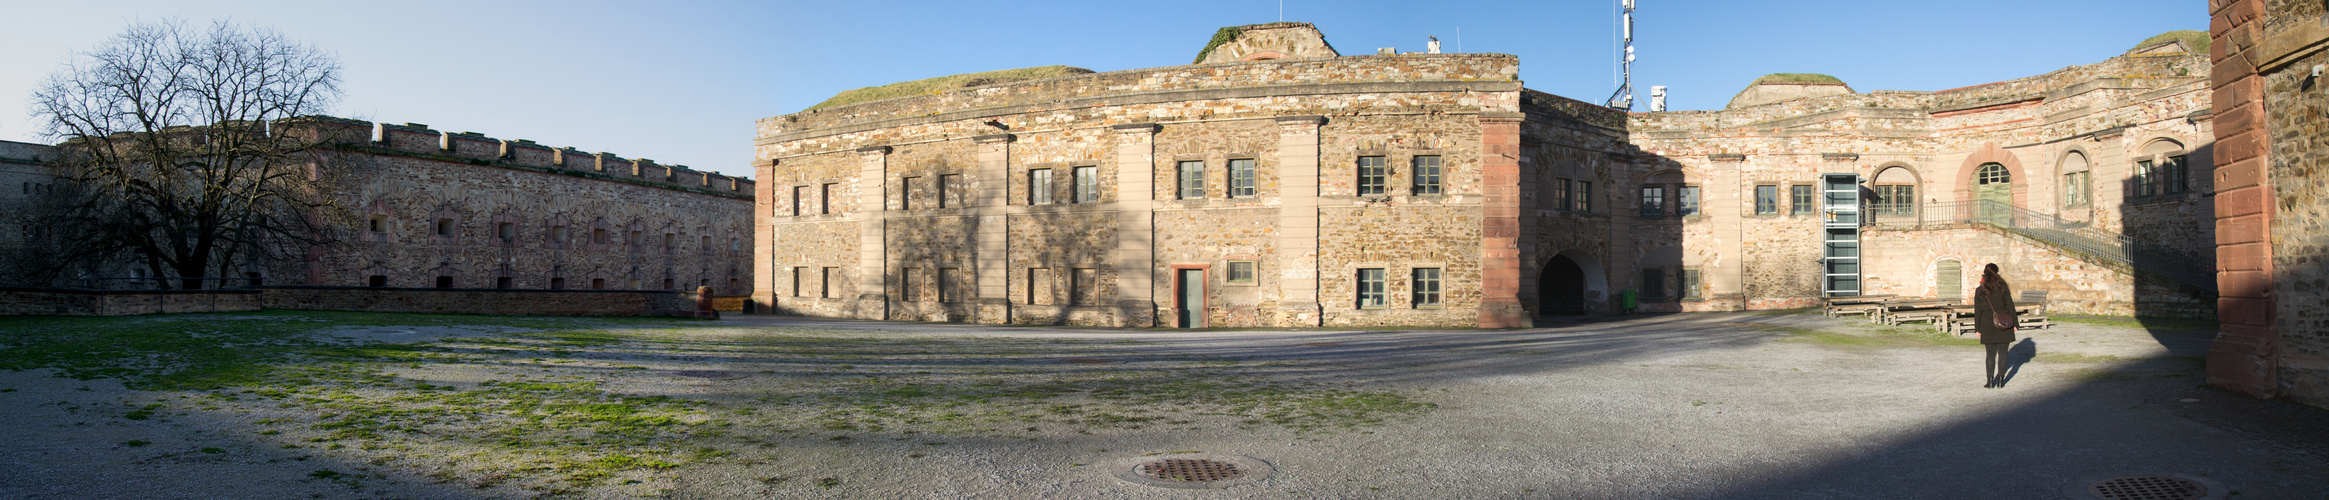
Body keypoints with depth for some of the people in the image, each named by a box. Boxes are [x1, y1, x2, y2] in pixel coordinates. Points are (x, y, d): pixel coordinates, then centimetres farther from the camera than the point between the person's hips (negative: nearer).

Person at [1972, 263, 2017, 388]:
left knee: (1990, 354, 6)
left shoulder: (1979, 291, -2)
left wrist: (1978, 329, 7)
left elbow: (1977, 311, 1)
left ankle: (1990, 382, 4)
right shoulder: (2003, 288, -4)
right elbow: (2010, 307, -2)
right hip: (2004, 325, 0)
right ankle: (2000, 381, 9)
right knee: (2002, 352, 7)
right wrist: (2015, 324, 6)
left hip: (1987, 326, 0)